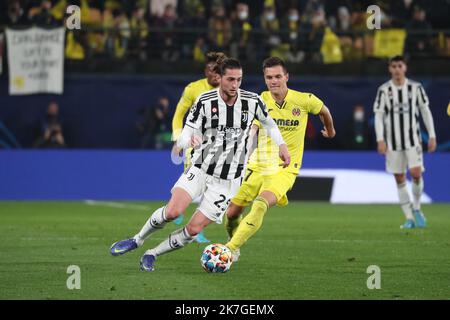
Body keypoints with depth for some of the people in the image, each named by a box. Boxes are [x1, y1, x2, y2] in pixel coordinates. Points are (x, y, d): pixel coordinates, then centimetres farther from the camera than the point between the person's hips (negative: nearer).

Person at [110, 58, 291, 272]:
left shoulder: (253, 101, -4)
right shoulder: (205, 101, -9)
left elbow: (268, 122, 17)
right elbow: (189, 130, -10)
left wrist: (281, 145, 14)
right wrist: (185, 141, -32)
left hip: (227, 181, 1)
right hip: (200, 169, -1)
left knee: (193, 229, -8)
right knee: (172, 211, -22)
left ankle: (152, 255, 13)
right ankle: (137, 240, 4)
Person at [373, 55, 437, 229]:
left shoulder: (416, 87, 1)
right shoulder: (384, 90, -1)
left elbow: (425, 111, 7)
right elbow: (378, 115, -1)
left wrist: (432, 136, 3)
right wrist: (380, 140, -11)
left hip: (413, 138, -1)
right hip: (393, 141, 1)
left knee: (416, 173, -16)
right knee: (399, 179, 2)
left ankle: (416, 208, 9)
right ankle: (409, 218, 9)